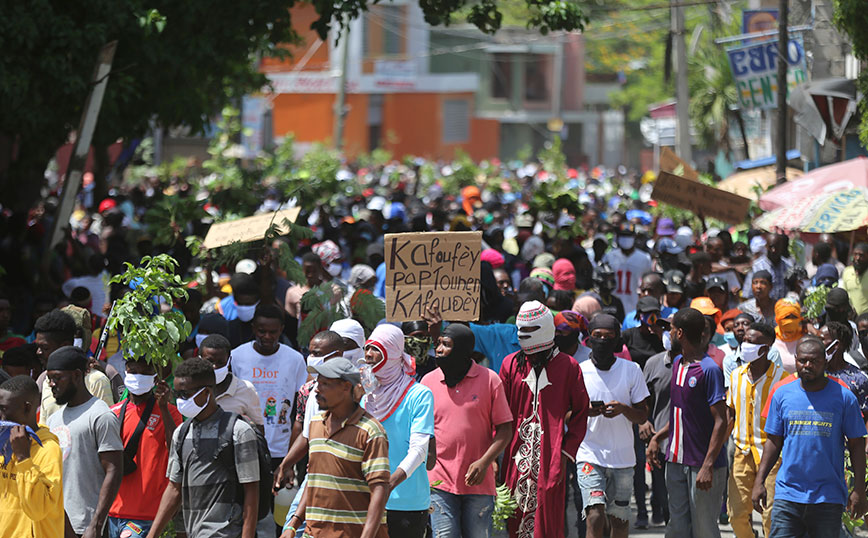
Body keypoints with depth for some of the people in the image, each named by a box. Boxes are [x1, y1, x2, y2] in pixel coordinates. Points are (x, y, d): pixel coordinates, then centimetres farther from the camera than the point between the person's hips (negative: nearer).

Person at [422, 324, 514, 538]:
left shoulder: (489, 380, 0)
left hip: (477, 483, -1)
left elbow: (505, 429, 1)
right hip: (439, 482, 1)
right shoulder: (428, 382, 6)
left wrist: (484, 462, -13)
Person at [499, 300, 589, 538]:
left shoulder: (568, 367, 3)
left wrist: (566, 452, -3)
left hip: (550, 456, -2)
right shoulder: (511, 364, 9)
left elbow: (580, 413, 6)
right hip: (517, 454, 2)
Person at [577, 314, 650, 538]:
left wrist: (623, 409, -15)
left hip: (623, 458, 2)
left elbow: (642, 416, 6)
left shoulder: (631, 371, 4)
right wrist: (584, 411, -14)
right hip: (589, 455, -2)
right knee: (595, 516, -16)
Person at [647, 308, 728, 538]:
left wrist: (708, 466, -22)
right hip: (676, 461, 8)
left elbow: (721, 422, -17)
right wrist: (658, 437, 10)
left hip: (702, 465, -8)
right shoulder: (677, 364, 11)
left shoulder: (709, 370, -15)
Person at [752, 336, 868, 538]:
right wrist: (759, 482, 3)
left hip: (829, 497, -1)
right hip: (787, 495, 1)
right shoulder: (782, 394, 6)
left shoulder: (844, 397, 0)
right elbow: (773, 441, 11)